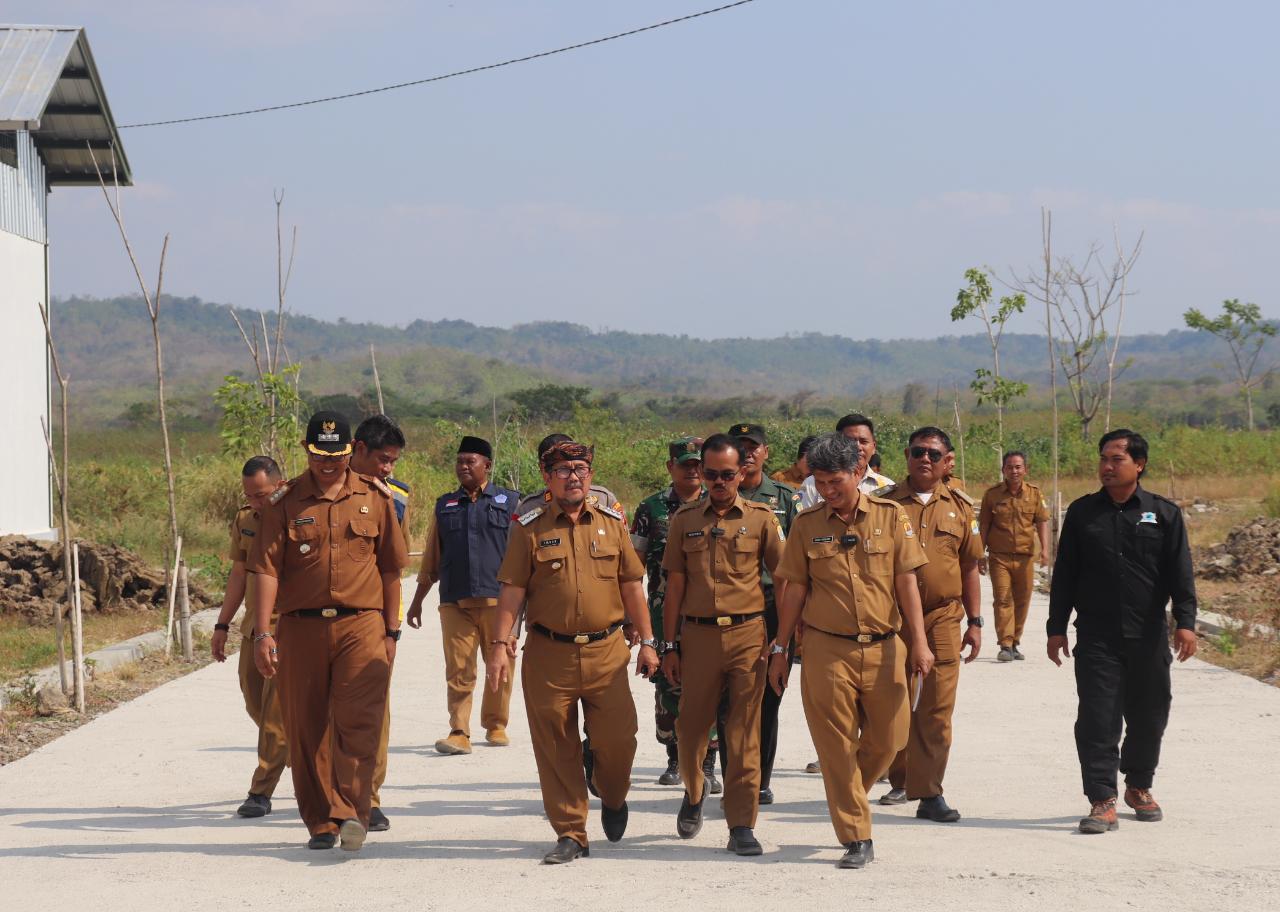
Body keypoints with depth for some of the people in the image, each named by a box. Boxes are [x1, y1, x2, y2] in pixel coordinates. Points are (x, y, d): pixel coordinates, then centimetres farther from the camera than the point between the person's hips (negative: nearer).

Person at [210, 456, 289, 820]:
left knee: (275, 711, -9)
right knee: (255, 704, 13)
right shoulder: (244, 520, 8)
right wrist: (222, 626, 14)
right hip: (254, 626, 7)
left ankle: (261, 793, -5)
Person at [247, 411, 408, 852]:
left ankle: (351, 812, -22)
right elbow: (265, 569, -2)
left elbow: (390, 568, 12)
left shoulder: (375, 498, 8)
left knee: (358, 721, -15)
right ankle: (320, 823, 14)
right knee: (306, 730, 4)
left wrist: (391, 630, 8)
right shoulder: (285, 503, 4)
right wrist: (262, 633, -11)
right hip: (300, 628, 1)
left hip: (362, 625, -1)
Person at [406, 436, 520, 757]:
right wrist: (417, 601, 18)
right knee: (458, 670, -5)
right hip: (455, 603, 2)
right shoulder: (444, 506, 15)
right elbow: (431, 559, 20)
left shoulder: (509, 502, 8)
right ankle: (459, 733, -7)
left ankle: (496, 727, 19)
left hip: (498, 600, -1)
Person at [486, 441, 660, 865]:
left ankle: (613, 799, 30)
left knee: (618, 740, -2)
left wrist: (647, 642, 7)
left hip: (606, 653, 1)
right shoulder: (529, 529, 2)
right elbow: (512, 591, 0)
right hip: (548, 655, -1)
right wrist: (499, 644, -8)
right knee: (556, 749, 2)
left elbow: (632, 586, 10)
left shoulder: (611, 524, 8)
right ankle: (570, 834, 12)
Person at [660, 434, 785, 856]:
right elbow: (675, 586, 10)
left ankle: (742, 825, 3)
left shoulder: (762, 518, 4)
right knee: (690, 726, 7)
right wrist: (669, 646, 6)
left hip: (747, 634, -2)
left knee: (744, 732, -2)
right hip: (698, 634, 2)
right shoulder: (685, 519, 9)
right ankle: (694, 792, 37)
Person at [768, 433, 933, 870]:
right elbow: (795, 589, 7)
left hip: (882, 647, 1)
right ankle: (856, 838, 7)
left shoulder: (890, 516, 2)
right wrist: (780, 649, 7)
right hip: (826, 649, -1)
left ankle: (848, 797, 33)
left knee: (889, 738, 5)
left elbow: (906, 581, 2)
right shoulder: (806, 524, 2)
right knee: (837, 746, -1)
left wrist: (919, 641, -3)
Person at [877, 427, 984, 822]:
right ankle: (900, 779, 24)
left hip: (943, 618, 1)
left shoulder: (959, 508, 9)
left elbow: (969, 567, 14)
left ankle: (929, 792, -1)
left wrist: (975, 622, 9)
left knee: (937, 708, -3)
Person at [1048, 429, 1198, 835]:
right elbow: (1064, 574, 9)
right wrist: (1056, 627, 6)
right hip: (1096, 637, 0)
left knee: (1148, 716, 9)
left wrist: (1185, 621, -11)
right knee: (1097, 718, -7)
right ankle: (1102, 800, -6)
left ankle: (1139, 786, 30)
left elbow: (1180, 573, 0)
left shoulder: (1164, 513, 4)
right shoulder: (1082, 513, 6)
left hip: (1148, 636, 0)